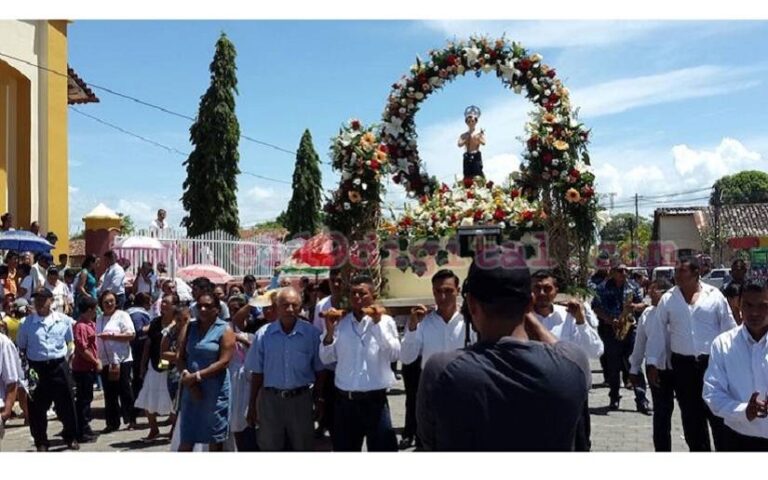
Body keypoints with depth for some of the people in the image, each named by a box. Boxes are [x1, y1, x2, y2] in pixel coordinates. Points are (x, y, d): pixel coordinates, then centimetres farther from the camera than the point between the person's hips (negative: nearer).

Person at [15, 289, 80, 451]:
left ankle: (71, 438, 24)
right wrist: (28, 366, -1)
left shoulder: (64, 320, 2)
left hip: (59, 366, 0)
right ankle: (41, 442, 20)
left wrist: (69, 355, 3)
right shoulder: (28, 322, 0)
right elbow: (21, 347, 7)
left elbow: (70, 341, 16)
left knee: (66, 404, 7)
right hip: (36, 368, 0)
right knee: (37, 408, 5)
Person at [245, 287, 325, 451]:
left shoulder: (312, 333, -6)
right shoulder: (263, 334, -4)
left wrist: (318, 399, 5)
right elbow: (257, 373, 2)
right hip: (270, 399, 1)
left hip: (301, 399, 0)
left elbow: (319, 370, 3)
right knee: (269, 447, 14)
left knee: (303, 446, 13)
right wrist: (252, 406, 4)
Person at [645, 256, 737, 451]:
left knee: (718, 414, 2)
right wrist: (652, 363, 2)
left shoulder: (714, 295, -1)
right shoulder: (668, 299, 3)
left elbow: (729, 329, 1)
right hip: (683, 365, 2)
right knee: (691, 416, 11)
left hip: (713, 362, -2)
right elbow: (657, 332, 4)